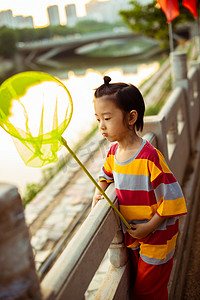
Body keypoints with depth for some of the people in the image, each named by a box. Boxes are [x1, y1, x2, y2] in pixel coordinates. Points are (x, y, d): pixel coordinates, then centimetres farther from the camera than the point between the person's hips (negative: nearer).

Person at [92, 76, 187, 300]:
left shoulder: (149, 156, -27)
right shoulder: (113, 151, -4)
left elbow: (172, 197, -23)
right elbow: (106, 173, 19)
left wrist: (149, 227, -20)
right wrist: (98, 192, 1)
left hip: (156, 235, -7)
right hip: (132, 234, 7)